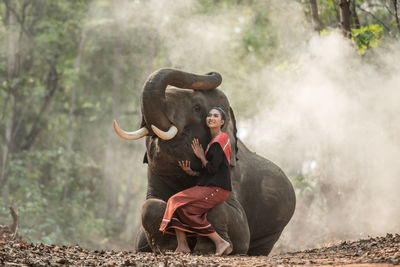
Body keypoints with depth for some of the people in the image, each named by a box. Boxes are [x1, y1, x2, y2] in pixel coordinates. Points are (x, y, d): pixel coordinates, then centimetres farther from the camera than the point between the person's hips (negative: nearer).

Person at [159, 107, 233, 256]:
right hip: (207, 187, 10)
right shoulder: (213, 141, 20)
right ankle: (182, 246, -9)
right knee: (174, 201, -1)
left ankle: (220, 243, -16)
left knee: (185, 207, -20)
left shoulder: (221, 139, -10)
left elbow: (212, 169, -16)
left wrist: (201, 157, 0)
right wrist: (190, 172, 1)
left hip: (217, 189, -10)